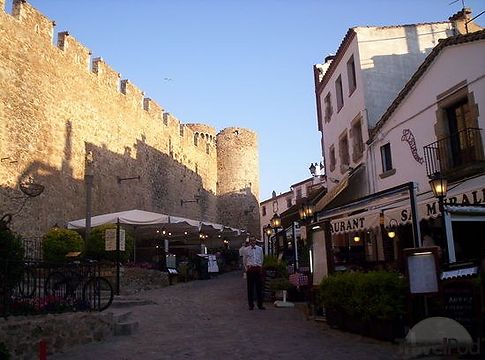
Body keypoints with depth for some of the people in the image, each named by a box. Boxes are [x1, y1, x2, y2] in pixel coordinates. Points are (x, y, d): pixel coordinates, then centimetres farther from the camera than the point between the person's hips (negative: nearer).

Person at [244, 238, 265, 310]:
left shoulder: (260, 249, 8)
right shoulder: (246, 250, 4)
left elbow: (261, 259, 16)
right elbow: (244, 260, 11)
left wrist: (260, 266, 12)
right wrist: (247, 268, 7)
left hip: (258, 269, 1)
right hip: (250, 269, -1)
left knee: (259, 287, 2)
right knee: (250, 287, 2)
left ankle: (260, 304, 9)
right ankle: (251, 305, 10)